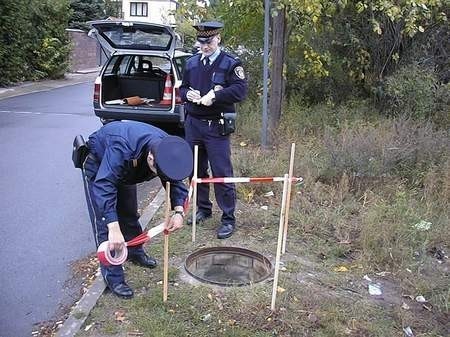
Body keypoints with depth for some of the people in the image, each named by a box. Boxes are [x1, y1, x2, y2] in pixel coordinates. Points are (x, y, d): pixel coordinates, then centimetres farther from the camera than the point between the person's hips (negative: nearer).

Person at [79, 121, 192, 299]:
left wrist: (178, 211, -30)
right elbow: (103, 186, -49)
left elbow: (174, 180, -14)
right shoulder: (121, 149, -46)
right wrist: (114, 229, -55)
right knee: (104, 223, -11)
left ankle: (136, 252, 40)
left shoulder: (168, 149, -25)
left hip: (125, 169, 6)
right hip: (97, 163, -6)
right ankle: (113, 278, -4)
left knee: (130, 214, 16)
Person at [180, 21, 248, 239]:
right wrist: (187, 94, -4)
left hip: (217, 126, -6)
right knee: (196, 170, 14)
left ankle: (228, 219, 5)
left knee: (221, 173, -5)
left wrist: (215, 95, -23)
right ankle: (203, 209, 32)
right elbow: (182, 88, 18)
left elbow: (240, 90, -16)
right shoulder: (191, 63, 11)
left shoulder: (230, 64, -5)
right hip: (193, 123, 6)